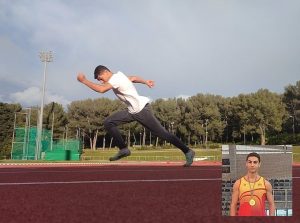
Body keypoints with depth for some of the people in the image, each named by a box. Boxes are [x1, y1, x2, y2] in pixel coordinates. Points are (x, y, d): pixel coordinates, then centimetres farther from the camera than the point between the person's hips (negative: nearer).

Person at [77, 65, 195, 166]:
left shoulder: (116, 79, -19)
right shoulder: (118, 76, 10)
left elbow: (101, 89, -34)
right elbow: (133, 78, 26)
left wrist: (84, 80, -24)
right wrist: (145, 81, 39)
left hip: (142, 109, -10)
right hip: (132, 111, 10)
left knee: (162, 133, -3)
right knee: (108, 123, -2)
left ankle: (188, 152, 11)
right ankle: (123, 149, 3)